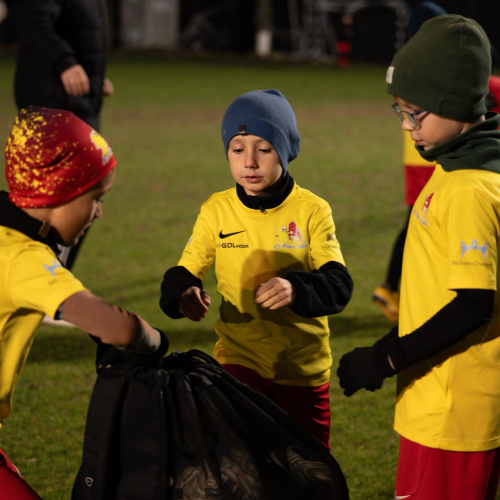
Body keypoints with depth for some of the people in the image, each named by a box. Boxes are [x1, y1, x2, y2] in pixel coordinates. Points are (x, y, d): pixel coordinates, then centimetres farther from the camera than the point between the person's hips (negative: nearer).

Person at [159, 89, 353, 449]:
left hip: (305, 370, 0)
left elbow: (338, 285, -17)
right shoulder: (217, 210, -2)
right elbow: (183, 274, -1)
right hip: (239, 362, 0)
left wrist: (295, 288, -38)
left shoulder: (312, 210, -8)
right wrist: (183, 294, -25)